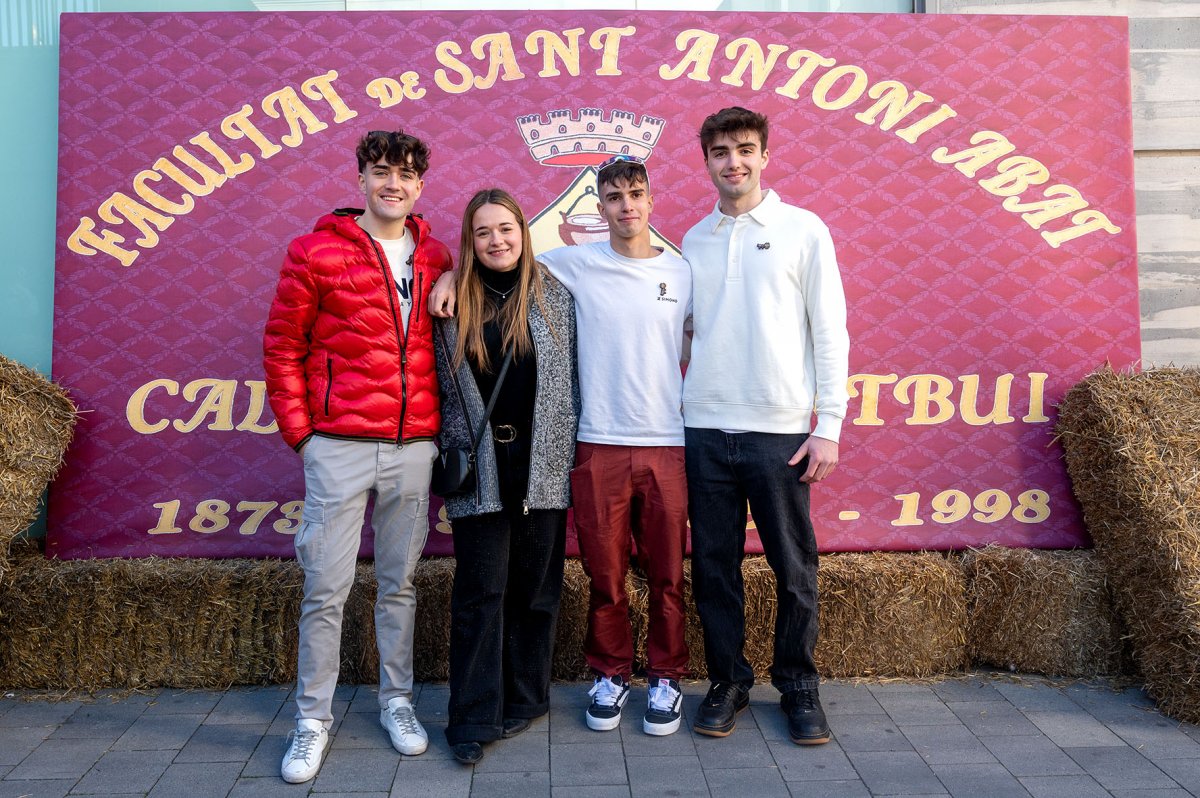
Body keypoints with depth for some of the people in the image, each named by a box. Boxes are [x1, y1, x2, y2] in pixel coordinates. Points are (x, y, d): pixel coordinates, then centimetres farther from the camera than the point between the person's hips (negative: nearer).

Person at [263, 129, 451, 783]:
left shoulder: (435, 259, 10)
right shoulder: (317, 251, 0)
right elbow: (281, 345, 2)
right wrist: (298, 429, -2)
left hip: (413, 447, 3)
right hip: (340, 446, -3)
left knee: (400, 583, 13)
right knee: (326, 587, 3)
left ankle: (397, 702, 29)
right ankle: (313, 718, 19)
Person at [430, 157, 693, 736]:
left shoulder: (682, 272, 8)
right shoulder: (576, 263, 3)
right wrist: (452, 274, -4)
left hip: (667, 445, 1)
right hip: (599, 446, -1)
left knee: (667, 576, 8)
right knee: (605, 576, 9)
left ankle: (665, 678, 26)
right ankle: (610, 675, 28)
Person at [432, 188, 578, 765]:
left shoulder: (554, 296, 5)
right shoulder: (453, 305, 5)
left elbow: (573, 376, 6)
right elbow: (440, 386, 7)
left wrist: (570, 451, 2)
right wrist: (447, 456, 1)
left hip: (542, 463, 0)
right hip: (478, 467, 0)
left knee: (535, 586, 7)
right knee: (479, 592, 1)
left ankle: (524, 699, 23)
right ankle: (475, 718, 10)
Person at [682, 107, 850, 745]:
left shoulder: (803, 229, 2)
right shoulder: (694, 240, 12)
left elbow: (829, 331, -1)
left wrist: (828, 425, -6)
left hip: (779, 429, -3)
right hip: (704, 428, 3)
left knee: (794, 569, 5)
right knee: (714, 567, 8)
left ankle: (798, 685, 23)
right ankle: (728, 681, 23)